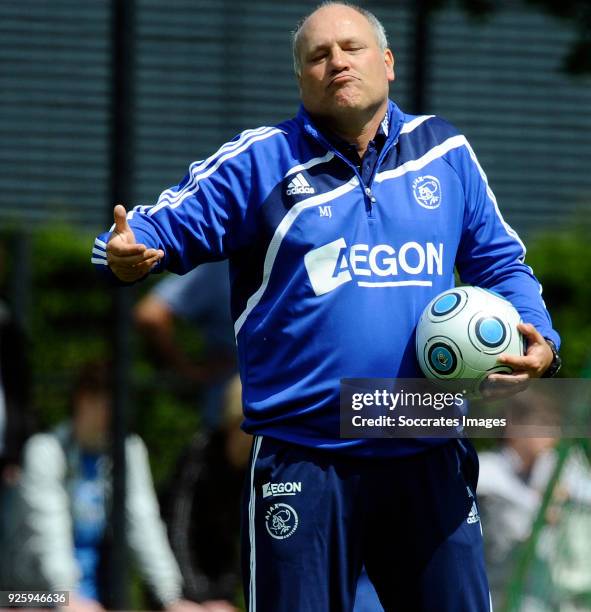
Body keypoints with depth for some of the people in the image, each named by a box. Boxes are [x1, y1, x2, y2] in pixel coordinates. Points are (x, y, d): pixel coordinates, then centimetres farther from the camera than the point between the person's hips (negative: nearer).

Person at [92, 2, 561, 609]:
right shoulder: (258, 162, 1)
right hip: (303, 464, -2)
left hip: (430, 465, 2)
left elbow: (500, 263, 18)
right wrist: (125, 253, -25)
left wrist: (537, 343, 1)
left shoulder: (444, 154, 9)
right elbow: (164, 227, -1)